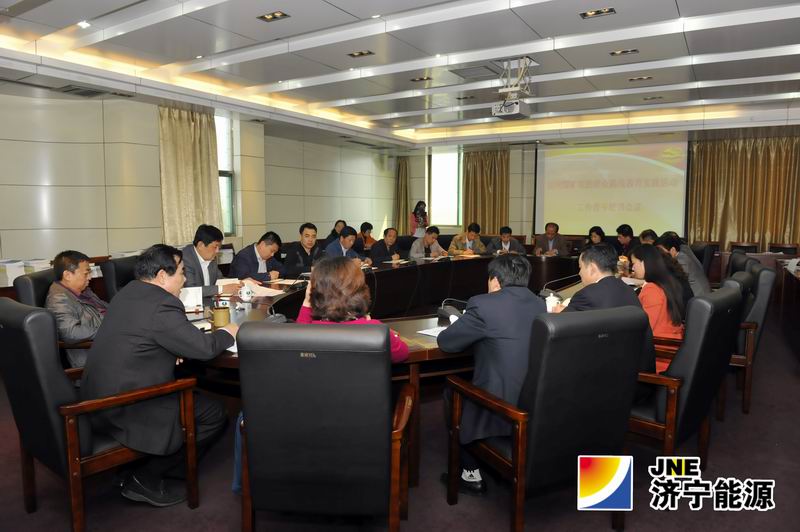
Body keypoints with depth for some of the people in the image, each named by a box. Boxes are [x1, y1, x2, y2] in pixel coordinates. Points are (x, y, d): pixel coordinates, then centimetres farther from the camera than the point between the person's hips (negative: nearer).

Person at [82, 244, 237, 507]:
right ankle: (146, 479, 5)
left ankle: (151, 470, 25)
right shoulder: (161, 305, -21)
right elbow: (204, 348, -19)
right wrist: (227, 333, 1)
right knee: (214, 414, -2)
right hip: (123, 410, -10)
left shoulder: (128, 292, 8)